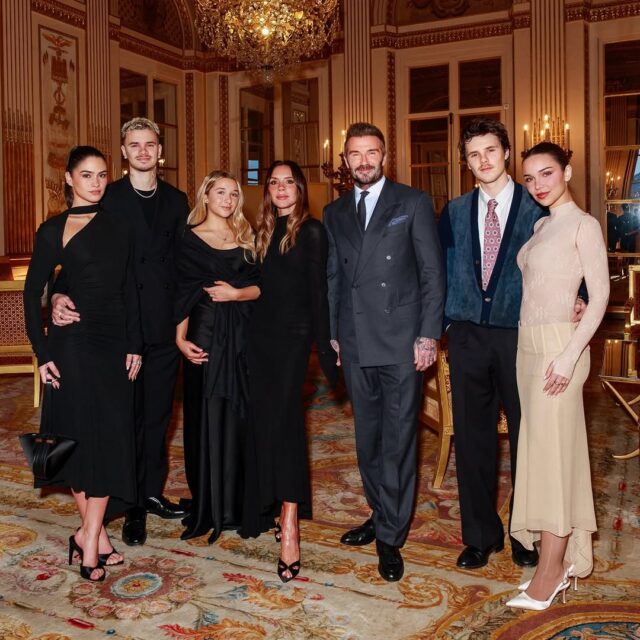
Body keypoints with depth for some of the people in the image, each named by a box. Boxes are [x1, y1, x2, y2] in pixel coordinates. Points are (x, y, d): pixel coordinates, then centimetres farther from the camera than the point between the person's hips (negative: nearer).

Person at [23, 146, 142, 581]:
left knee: (110, 440, 4)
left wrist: (134, 345, 4)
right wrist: (43, 353, -8)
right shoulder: (53, 231, -2)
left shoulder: (119, 229, 9)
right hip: (72, 344, -4)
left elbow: (130, 291, 10)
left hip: (114, 345, 4)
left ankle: (88, 538, 15)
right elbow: (33, 293, -2)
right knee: (80, 437, 2)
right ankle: (96, 536, 14)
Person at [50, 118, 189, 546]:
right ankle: (133, 506, 18)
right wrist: (60, 295, -24)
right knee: (128, 416, 6)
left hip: (165, 326, 3)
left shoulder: (176, 201, 9)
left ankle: (153, 492, 28)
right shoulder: (107, 199, -1)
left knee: (158, 414, 13)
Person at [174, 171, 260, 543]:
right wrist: (181, 338, -12)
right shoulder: (189, 238, 4)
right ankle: (209, 506, 10)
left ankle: (238, 502, 18)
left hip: (242, 336, 3)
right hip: (206, 335, -3)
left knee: (240, 414, 6)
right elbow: (183, 292, -2)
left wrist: (236, 293, -11)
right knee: (207, 417, -1)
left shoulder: (245, 237, 13)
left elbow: (260, 286, 8)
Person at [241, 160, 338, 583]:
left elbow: (318, 291, -8)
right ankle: (272, 508, 21)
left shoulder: (311, 231, -4)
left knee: (283, 421, -12)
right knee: (265, 421, 8)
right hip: (262, 333, 7)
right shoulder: (265, 231, 15)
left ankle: (290, 526, -11)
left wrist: (324, 344, -11)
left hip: (293, 336, -6)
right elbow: (262, 285, 15)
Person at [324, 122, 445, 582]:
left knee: (398, 441, -1)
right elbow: (333, 278, 16)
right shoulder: (335, 213, 13)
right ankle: (381, 515, 30)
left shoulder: (413, 203, 1)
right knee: (368, 439, 13)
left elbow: (433, 272, -3)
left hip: (402, 342, -4)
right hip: (356, 344, 5)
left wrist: (429, 335, -9)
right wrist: (332, 333, 10)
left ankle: (390, 536, 11)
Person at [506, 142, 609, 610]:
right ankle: (563, 561, 21)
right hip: (528, 343, 8)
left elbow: (600, 295, -12)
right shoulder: (541, 225, 16)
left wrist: (570, 354, -20)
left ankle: (549, 576, 5)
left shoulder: (583, 225, -6)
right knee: (539, 450, 10)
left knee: (551, 453, -5)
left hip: (557, 344, -8)